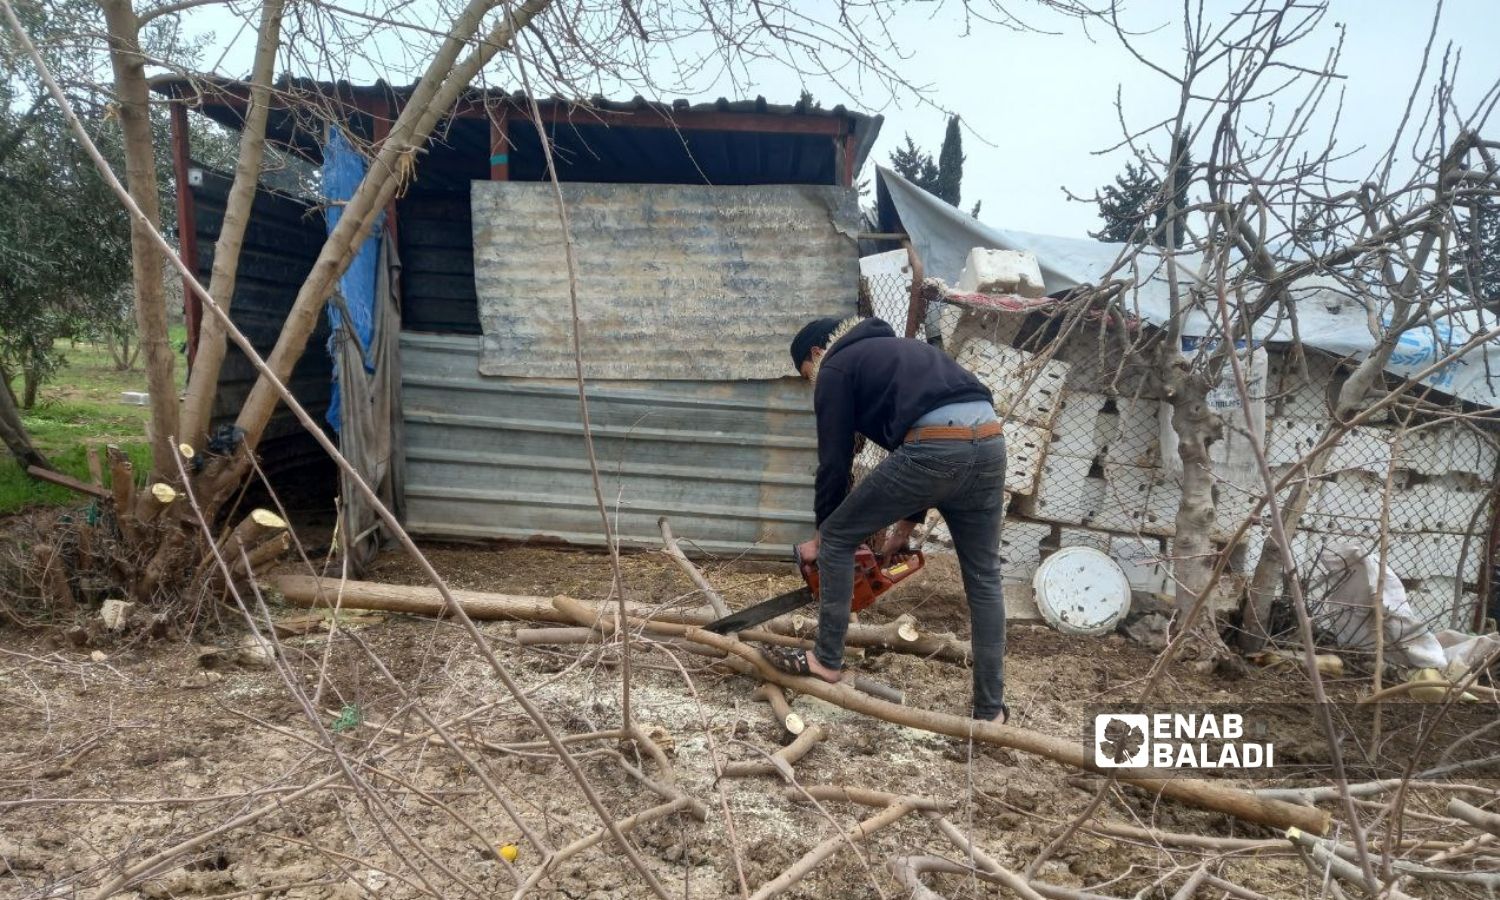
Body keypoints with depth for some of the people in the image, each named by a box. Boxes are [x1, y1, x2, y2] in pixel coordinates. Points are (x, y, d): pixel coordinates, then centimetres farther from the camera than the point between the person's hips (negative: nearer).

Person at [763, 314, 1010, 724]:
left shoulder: (836, 367, 15)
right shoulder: (899, 351, 37)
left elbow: (834, 459, 12)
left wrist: (822, 533, 25)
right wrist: (905, 526, 33)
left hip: (934, 449, -7)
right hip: (988, 444, 8)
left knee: (839, 537, 12)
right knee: (983, 580, 16)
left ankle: (826, 659, 20)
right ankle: (990, 710, 21)